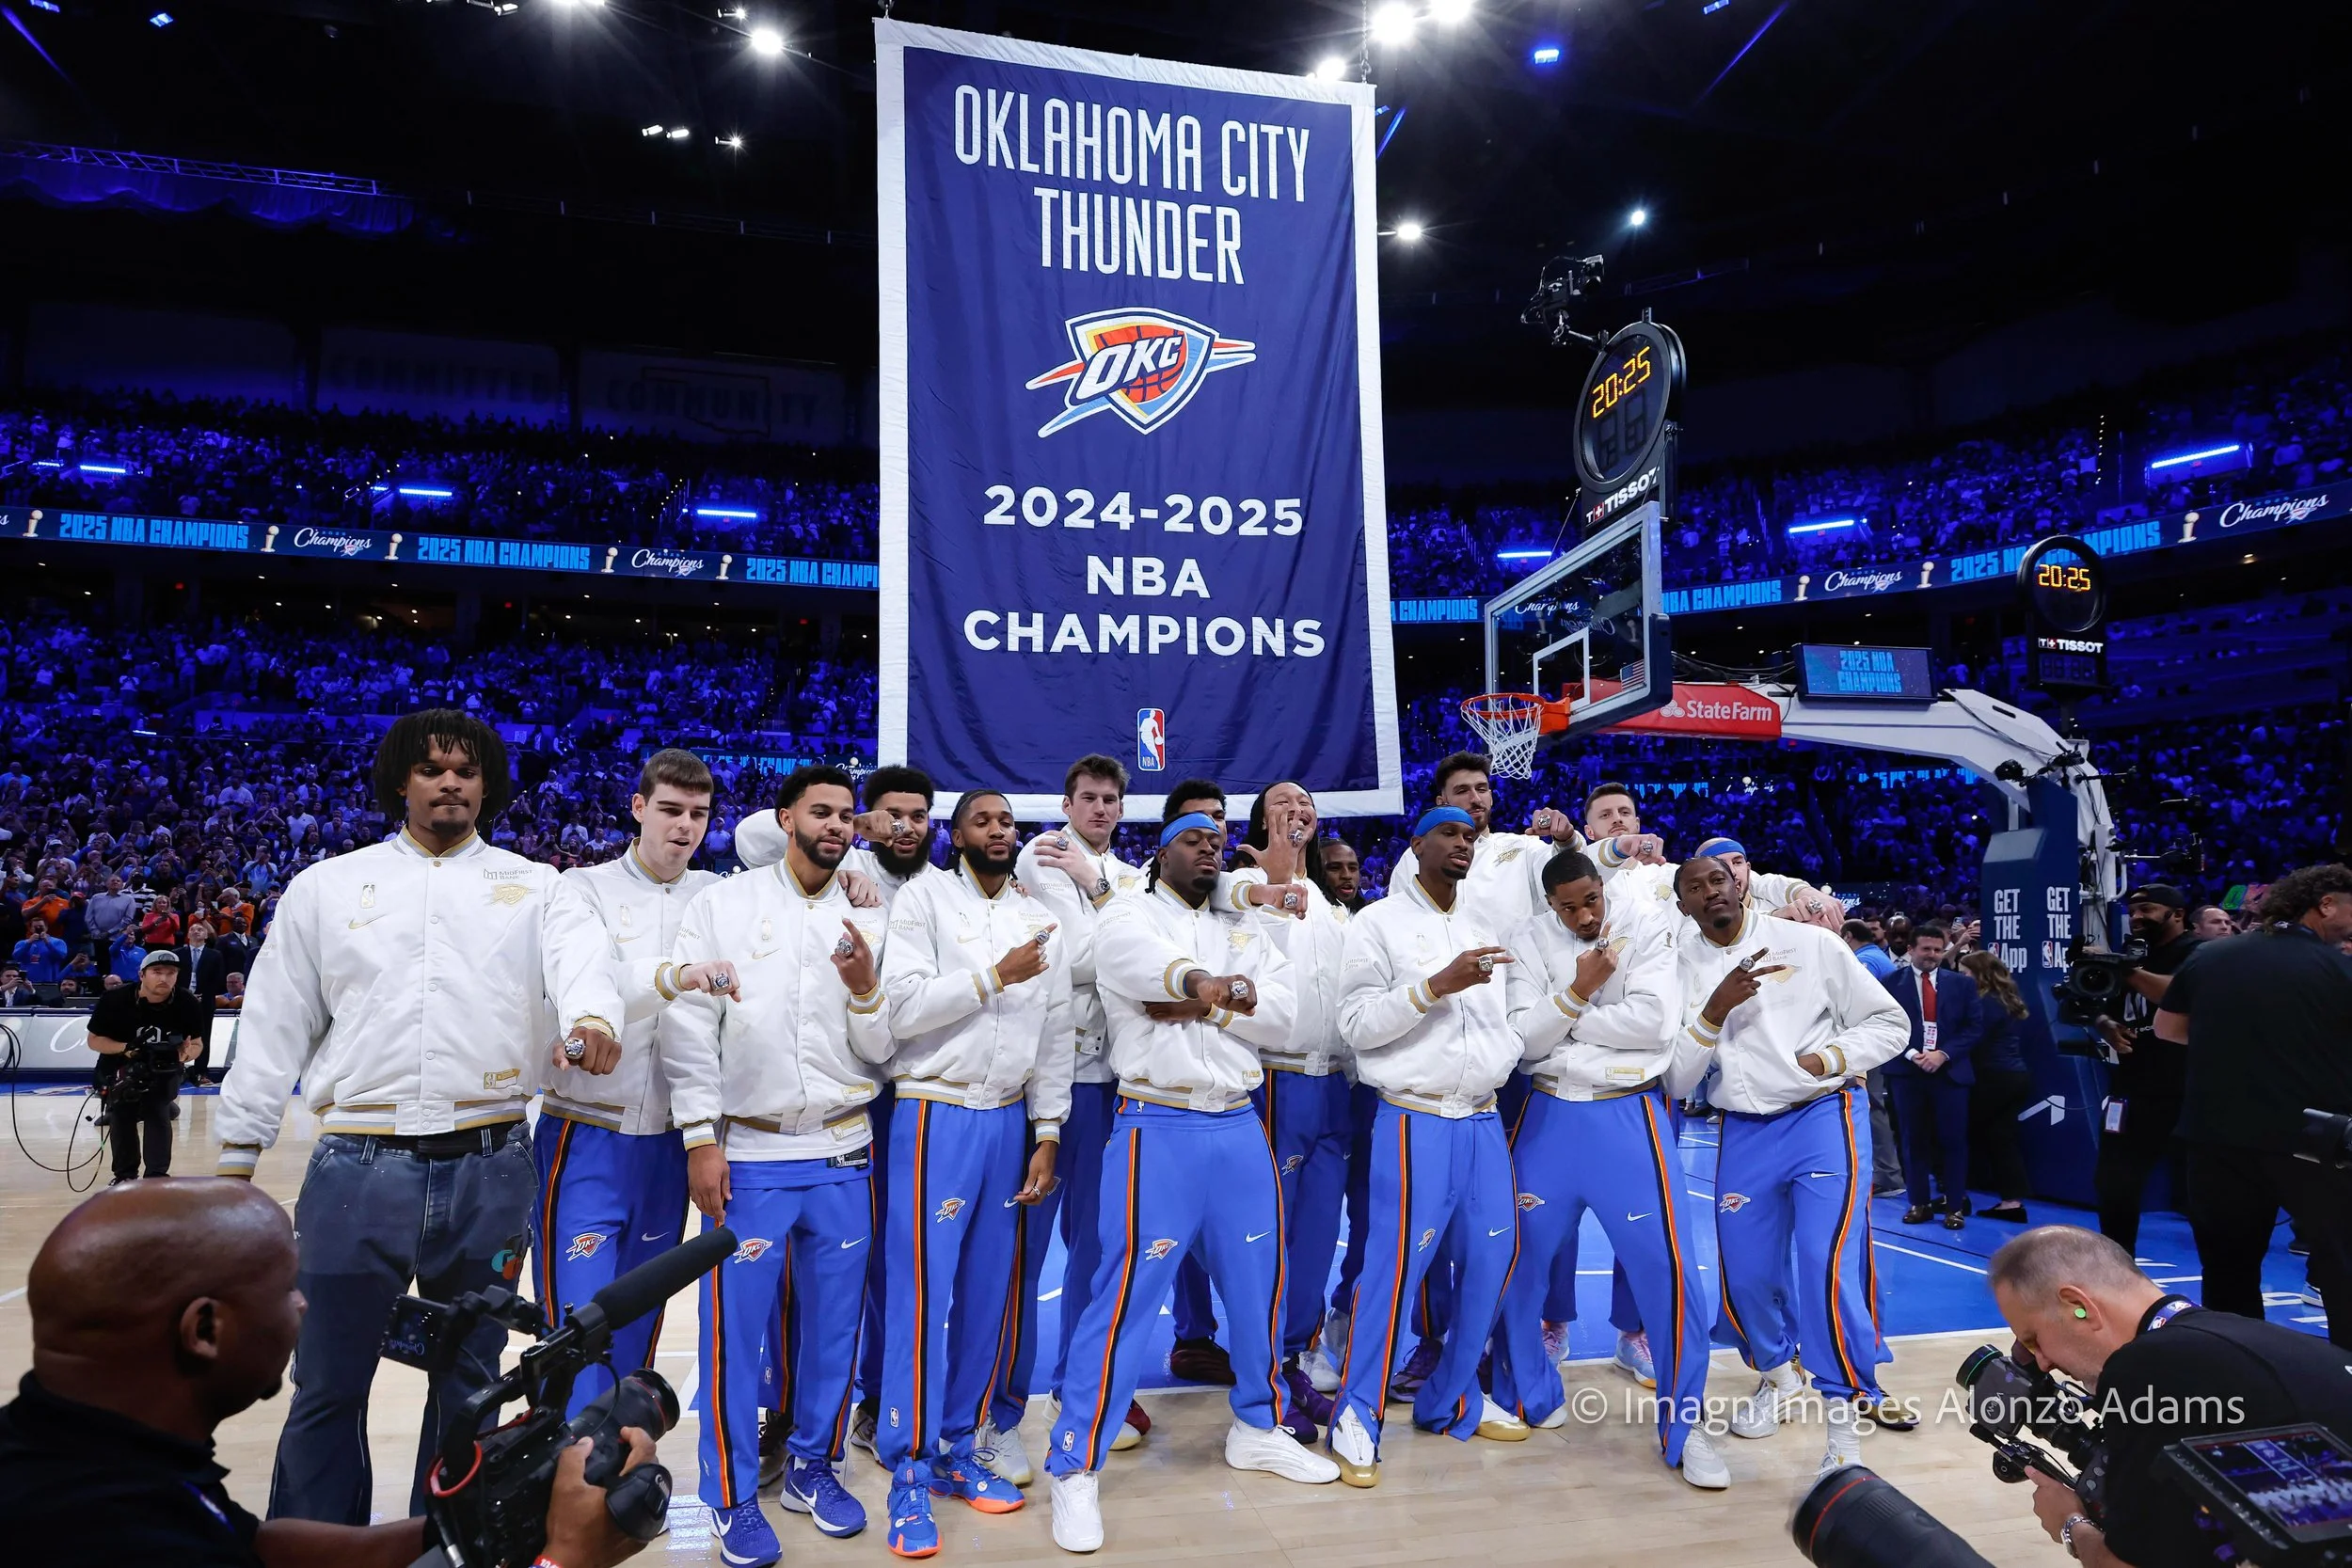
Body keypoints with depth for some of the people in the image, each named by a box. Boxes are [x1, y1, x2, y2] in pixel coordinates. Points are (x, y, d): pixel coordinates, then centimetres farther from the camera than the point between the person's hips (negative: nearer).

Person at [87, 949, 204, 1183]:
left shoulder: (186, 1004, -20)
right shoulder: (115, 1000, -23)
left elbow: (197, 1045, -9)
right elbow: (94, 1040, -12)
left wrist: (184, 1054, -32)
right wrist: (125, 1048, -31)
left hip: (163, 1069, 0)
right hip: (119, 1067, 1)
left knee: (157, 1114, -13)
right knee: (122, 1117, 1)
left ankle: (157, 1175, -2)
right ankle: (125, 1175, 20)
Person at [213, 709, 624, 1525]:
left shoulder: (537, 888, 6)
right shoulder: (325, 886, 9)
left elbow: (581, 957, -14)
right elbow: (275, 1025, 11)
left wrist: (589, 1016, -37)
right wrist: (237, 1153, 8)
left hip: (489, 1169, 0)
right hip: (357, 1168, 0)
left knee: (468, 1381, 14)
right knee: (327, 1386, 7)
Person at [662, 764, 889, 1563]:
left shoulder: (867, 924, 7)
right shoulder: (720, 904, -2)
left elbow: (878, 1050, 6)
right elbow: (688, 1026, -5)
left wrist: (866, 988, -14)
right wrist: (701, 1139, -10)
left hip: (843, 1154, 3)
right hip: (749, 1154, -3)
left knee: (833, 1321, 11)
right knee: (737, 1327, 2)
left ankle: (812, 1467, 30)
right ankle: (733, 1495, 19)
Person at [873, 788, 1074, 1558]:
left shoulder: (1040, 920, 11)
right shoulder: (923, 897, -3)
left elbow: (1057, 1036, 9)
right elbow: (901, 1005, -14)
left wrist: (1047, 1134, 5)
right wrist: (994, 976, -14)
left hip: (1008, 1121, 5)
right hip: (935, 1116, -5)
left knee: (989, 1293, 9)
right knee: (924, 1292, -3)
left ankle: (955, 1449, 23)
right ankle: (909, 1472, 7)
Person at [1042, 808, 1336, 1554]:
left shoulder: (1246, 928, 15)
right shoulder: (1128, 914, 0)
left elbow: (1288, 1017, 2)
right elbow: (1138, 958, -26)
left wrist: (1206, 1006, -13)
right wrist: (1199, 978, -47)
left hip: (1240, 1129, 5)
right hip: (1157, 1132, -5)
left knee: (1260, 1285, 14)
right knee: (1126, 1296, -3)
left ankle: (1257, 1427, 35)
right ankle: (1075, 1466, 8)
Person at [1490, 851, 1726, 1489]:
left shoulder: (1643, 924, -7)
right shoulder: (1529, 941, -1)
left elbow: (1657, 1023, -17)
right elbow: (1522, 1037, -7)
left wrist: (1570, 1018, -12)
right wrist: (1578, 990, -17)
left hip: (1631, 1116, -2)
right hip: (1551, 1115, 2)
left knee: (1669, 1269, -4)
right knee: (1518, 1260, 8)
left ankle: (1682, 1424, 12)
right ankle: (1529, 1394, 30)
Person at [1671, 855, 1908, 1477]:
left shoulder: (1810, 943, -5)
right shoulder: (1679, 967, 0)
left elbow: (1889, 1023, 2)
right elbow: (1675, 1080, -5)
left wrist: (1829, 1060, -13)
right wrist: (1714, 1011, -18)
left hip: (1824, 1117, -3)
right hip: (1743, 1132, 3)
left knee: (1829, 1272, -16)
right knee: (1746, 1278, 9)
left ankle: (1844, 1426, 1)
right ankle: (1777, 1374, 40)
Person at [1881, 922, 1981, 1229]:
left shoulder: (1962, 983, 6)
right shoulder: (1892, 982, 1)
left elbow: (1971, 1028, 2)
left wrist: (1943, 1054, -10)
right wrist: (1910, 1054, -14)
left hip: (1950, 1071, 1)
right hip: (1907, 1070, -1)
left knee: (1953, 1139, 3)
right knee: (1913, 1140, 4)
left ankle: (1955, 1205, 12)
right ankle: (1919, 1203, 13)